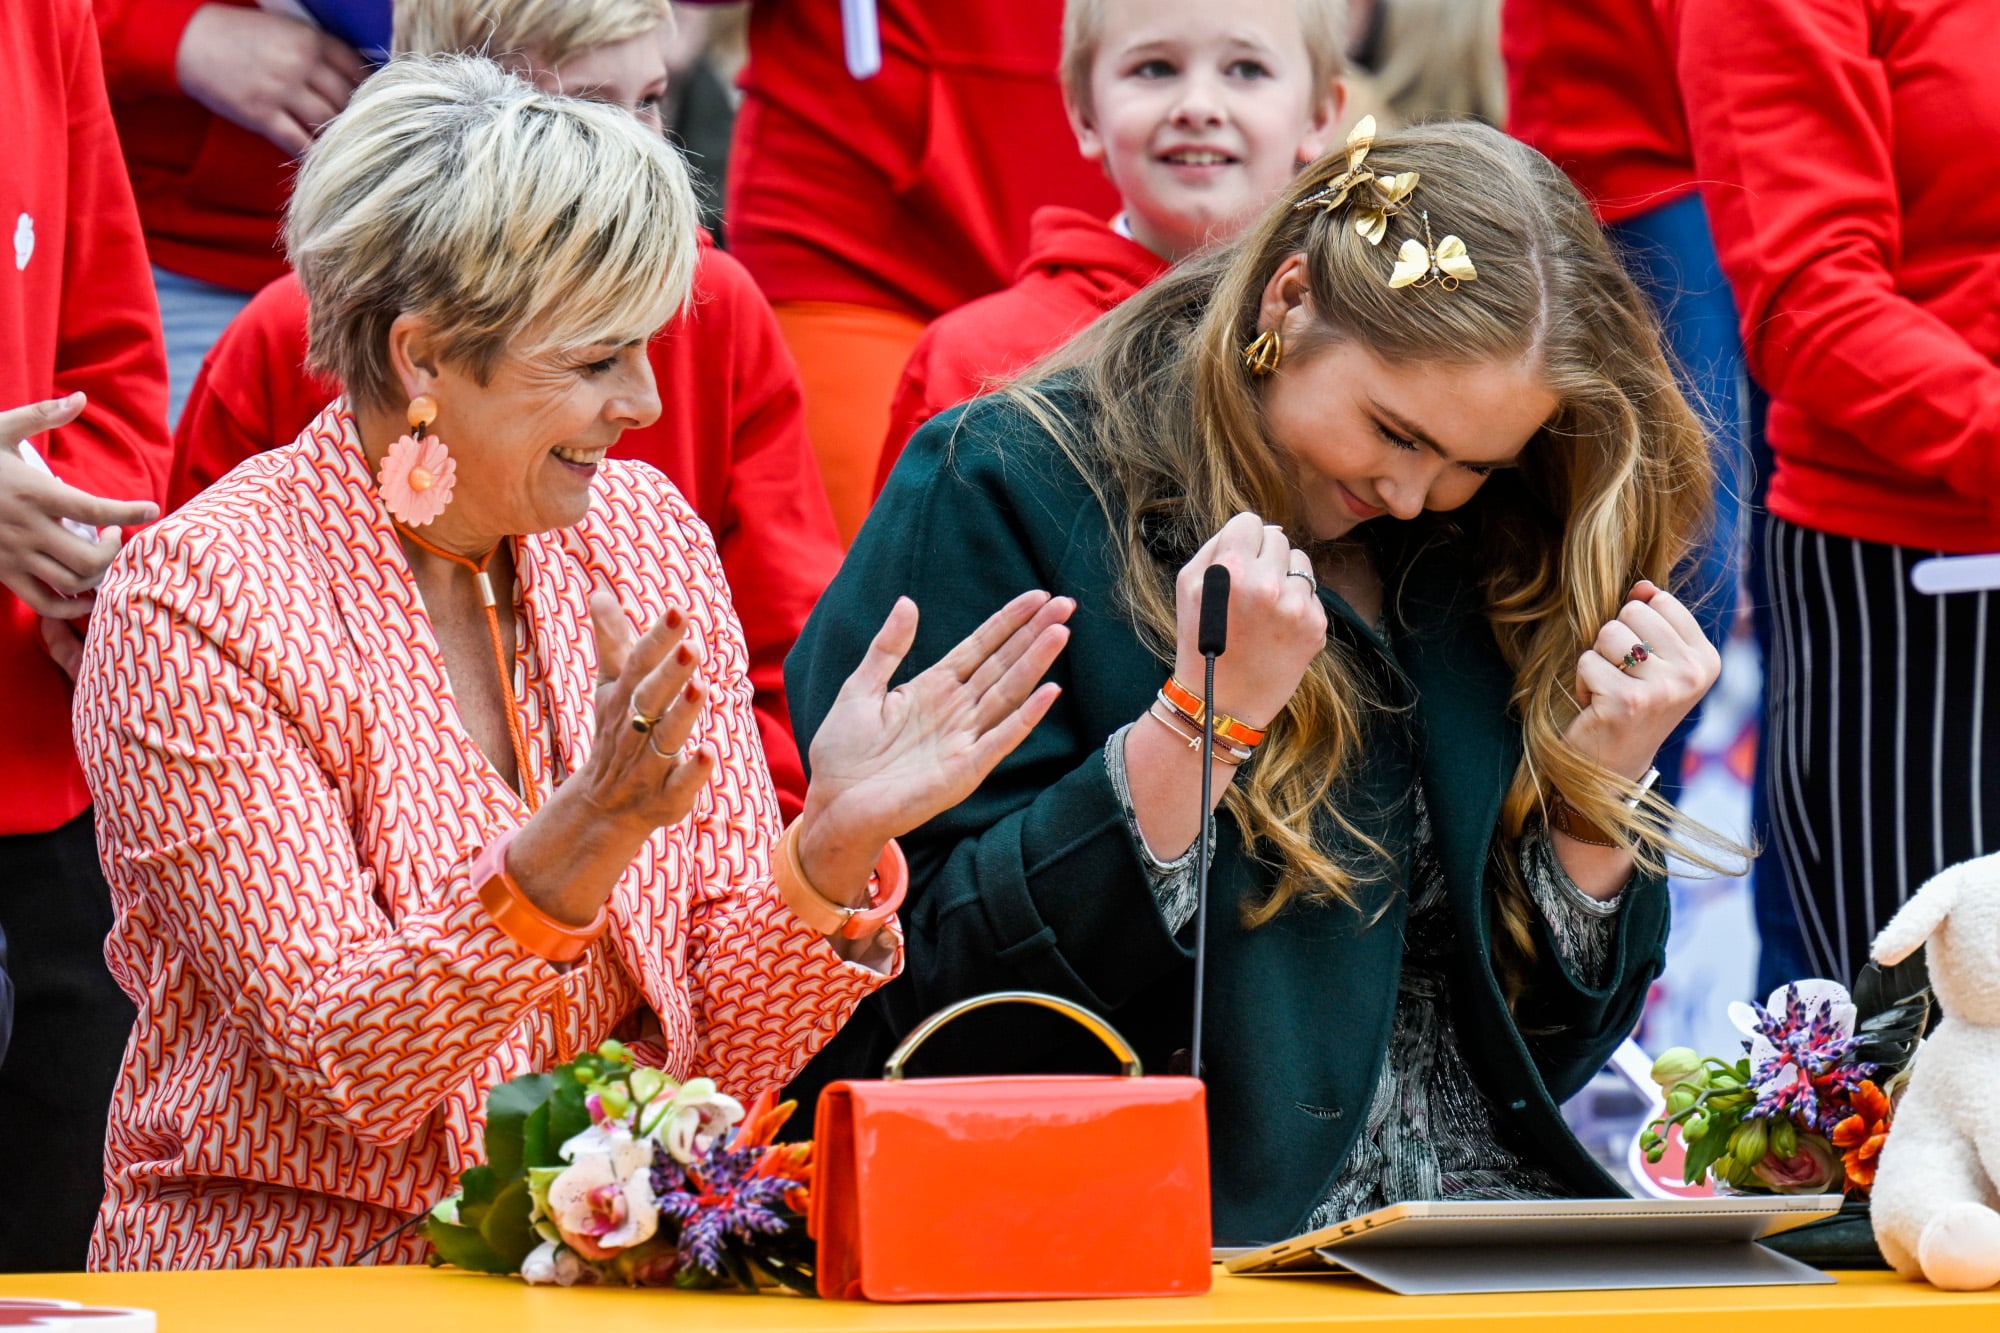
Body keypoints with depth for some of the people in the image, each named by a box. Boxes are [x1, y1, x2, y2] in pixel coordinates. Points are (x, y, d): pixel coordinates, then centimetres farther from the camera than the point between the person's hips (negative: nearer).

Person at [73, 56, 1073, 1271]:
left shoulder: (647, 538, 4)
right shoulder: (201, 601, -11)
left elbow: (723, 1054, 3)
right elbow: (346, 1069, -16)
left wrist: (835, 842, -15)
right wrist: (580, 841, -29)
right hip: (285, 1272, -4)